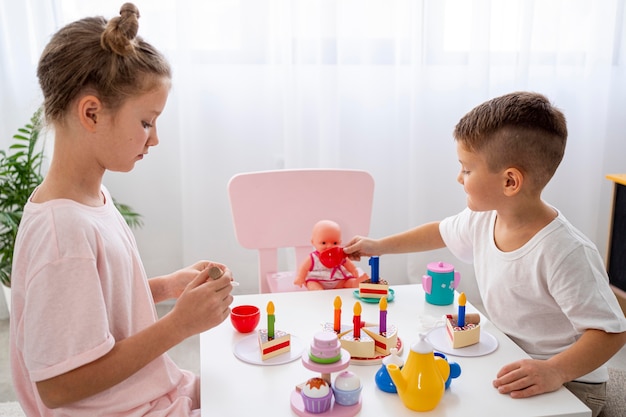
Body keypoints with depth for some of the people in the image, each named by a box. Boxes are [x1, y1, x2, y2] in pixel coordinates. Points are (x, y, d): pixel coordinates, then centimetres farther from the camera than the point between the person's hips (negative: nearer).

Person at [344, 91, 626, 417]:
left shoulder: (565, 253, -29)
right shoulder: (483, 219, -6)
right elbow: (441, 232, 14)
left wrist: (555, 371, -40)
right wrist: (379, 246, 20)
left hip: (567, 381, -6)